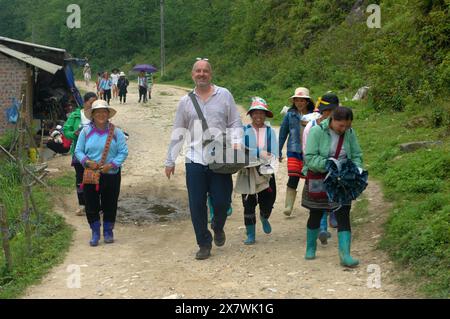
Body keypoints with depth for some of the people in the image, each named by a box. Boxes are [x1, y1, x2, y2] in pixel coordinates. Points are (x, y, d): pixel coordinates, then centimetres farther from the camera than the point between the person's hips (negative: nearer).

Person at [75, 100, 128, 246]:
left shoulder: (116, 132, 0)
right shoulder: (86, 132, 3)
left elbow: (123, 152, -3)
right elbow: (78, 151, 4)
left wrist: (111, 165, -17)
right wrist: (87, 162, -15)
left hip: (111, 175, -1)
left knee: (110, 205, 6)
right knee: (91, 205, 3)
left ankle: (108, 232, 23)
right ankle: (95, 233, 18)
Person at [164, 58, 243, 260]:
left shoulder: (224, 95, 5)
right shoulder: (186, 101, 11)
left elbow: (235, 123, 8)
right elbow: (178, 132, 15)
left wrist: (236, 143, -11)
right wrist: (170, 161, 14)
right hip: (195, 161, 2)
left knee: (222, 202, -1)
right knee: (197, 205, 1)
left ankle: (218, 227, 32)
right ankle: (204, 244, 16)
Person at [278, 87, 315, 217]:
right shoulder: (290, 115, 3)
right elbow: (283, 133, 8)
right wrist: (278, 152, 9)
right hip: (294, 150, 0)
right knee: (293, 179, -10)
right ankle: (288, 207, -7)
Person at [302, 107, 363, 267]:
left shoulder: (350, 133, -2)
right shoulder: (317, 131, -15)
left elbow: (357, 156, 4)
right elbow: (310, 157, -21)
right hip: (318, 180, -2)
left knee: (343, 215, -7)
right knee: (316, 215, 12)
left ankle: (345, 254, -8)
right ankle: (310, 248, 32)